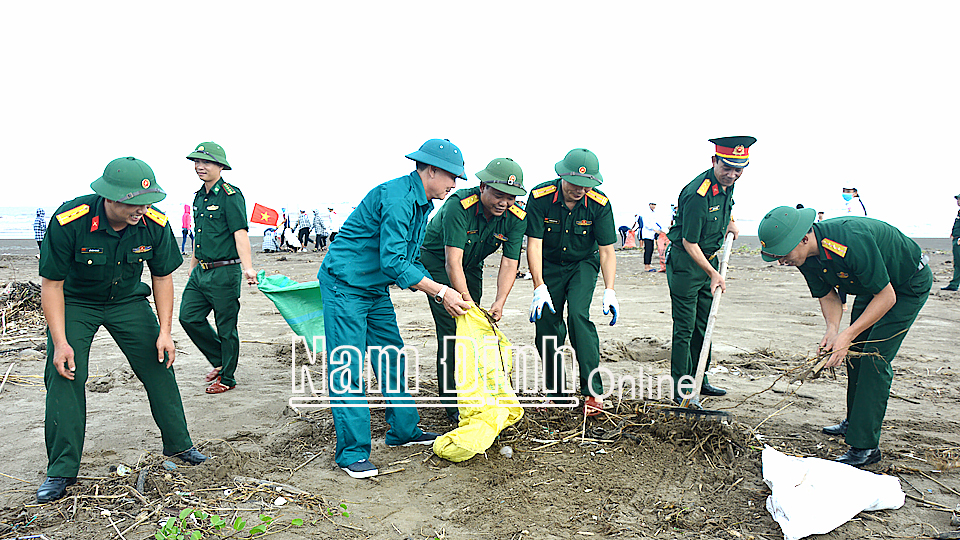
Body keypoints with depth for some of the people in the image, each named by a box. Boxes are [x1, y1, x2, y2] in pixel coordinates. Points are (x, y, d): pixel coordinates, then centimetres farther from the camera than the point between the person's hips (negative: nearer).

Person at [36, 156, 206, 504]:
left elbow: (162, 277, -7)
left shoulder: (155, 224, -21)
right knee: (64, 374, -12)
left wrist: (164, 331, -10)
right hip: (74, 302, -2)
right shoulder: (68, 221, -30)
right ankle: (61, 471, 3)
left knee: (159, 365, -1)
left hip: (128, 300, 2)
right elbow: (51, 284, -20)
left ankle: (179, 445, 16)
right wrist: (60, 342, -23)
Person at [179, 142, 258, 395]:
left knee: (226, 327, 1)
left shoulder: (231, 195, -11)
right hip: (201, 271, 8)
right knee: (189, 317, 6)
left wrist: (247, 267, -31)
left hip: (225, 272, -8)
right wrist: (192, 268, 26)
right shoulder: (199, 197, 14)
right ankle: (219, 360, 25)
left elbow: (240, 233, -20)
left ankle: (227, 378, 16)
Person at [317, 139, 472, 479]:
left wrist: (441, 293, 2)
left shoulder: (421, 203, 9)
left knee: (392, 358, 12)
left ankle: (404, 431, 25)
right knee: (348, 367, -7)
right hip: (345, 284, -10)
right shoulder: (397, 197, -22)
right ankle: (352, 453, 0)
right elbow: (393, 263, -27)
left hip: (376, 289, 10)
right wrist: (440, 291, -23)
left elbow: (409, 260, 14)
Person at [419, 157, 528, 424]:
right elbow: (452, 262, -38)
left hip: (472, 266, 5)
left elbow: (509, 264, -20)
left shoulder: (517, 218, -19)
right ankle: (453, 405, -6)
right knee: (451, 329, -13)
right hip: (437, 262, -5)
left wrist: (499, 304, -34)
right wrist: (468, 303, -42)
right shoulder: (459, 205, -35)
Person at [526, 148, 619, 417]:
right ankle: (555, 394, 15)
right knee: (546, 324, -2)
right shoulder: (540, 197, -21)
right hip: (548, 266, 1)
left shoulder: (600, 204, -19)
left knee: (578, 315, -23)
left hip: (583, 265, -1)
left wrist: (609, 291, -25)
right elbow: (534, 244, -21)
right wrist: (539, 288, -29)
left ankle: (593, 392, -16)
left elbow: (607, 251, -15)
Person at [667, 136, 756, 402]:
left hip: (709, 259, 9)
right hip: (685, 263, -9)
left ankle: (700, 380, 25)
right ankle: (682, 388, 4)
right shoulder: (698, 194, -27)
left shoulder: (727, 183, -1)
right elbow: (689, 243, -23)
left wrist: (729, 222, 15)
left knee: (703, 324, 14)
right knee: (684, 327, -4)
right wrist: (713, 274, -22)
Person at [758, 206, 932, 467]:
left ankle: (865, 445, -9)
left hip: (909, 284, -8)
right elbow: (827, 295, -4)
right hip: (870, 285, 8)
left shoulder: (852, 241, -40)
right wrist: (832, 328, -22)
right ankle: (855, 420, 33)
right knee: (855, 352, 12)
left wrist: (848, 335, -33)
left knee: (874, 357, -14)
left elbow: (886, 296, -32)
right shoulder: (806, 256, -16)